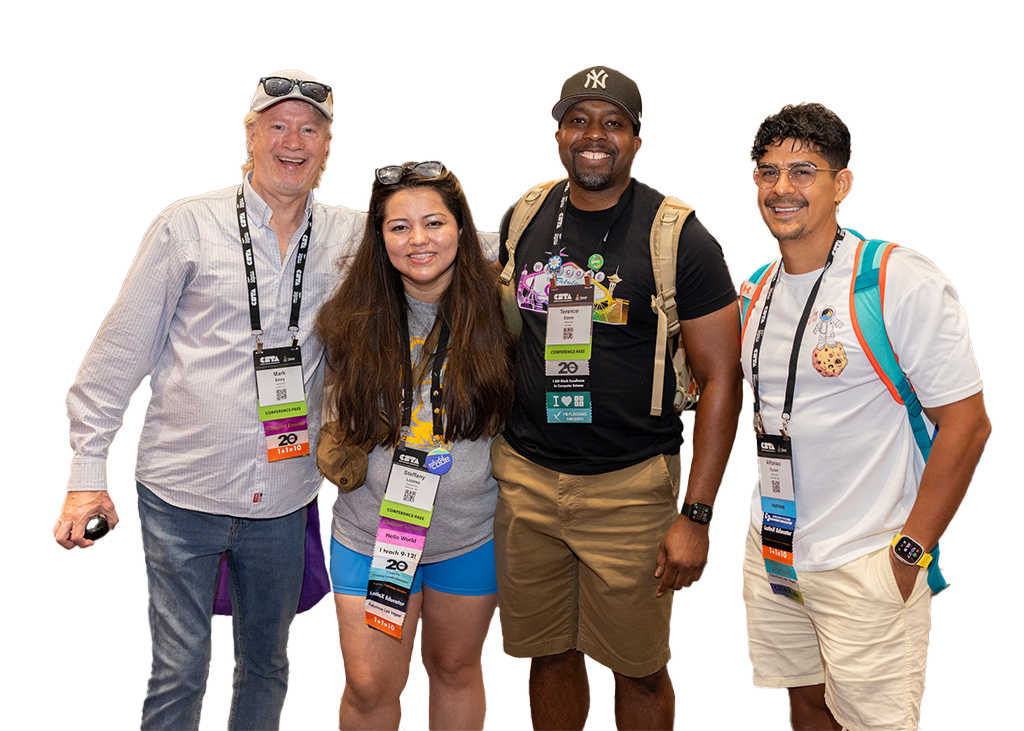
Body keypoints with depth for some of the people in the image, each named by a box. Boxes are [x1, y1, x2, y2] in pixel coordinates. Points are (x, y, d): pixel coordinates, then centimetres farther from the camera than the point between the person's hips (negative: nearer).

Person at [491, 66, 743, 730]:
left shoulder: (679, 239, -9)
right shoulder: (523, 220, 5)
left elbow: (720, 378, -9)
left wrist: (696, 516, -13)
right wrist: (490, 441, 14)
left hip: (631, 485, -4)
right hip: (524, 475, 4)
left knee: (639, 669, 5)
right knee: (550, 654, 14)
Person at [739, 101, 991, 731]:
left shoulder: (904, 282, -14)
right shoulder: (757, 290, 7)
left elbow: (965, 424, -15)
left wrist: (909, 553, -16)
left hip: (864, 563, -6)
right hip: (773, 553, 6)